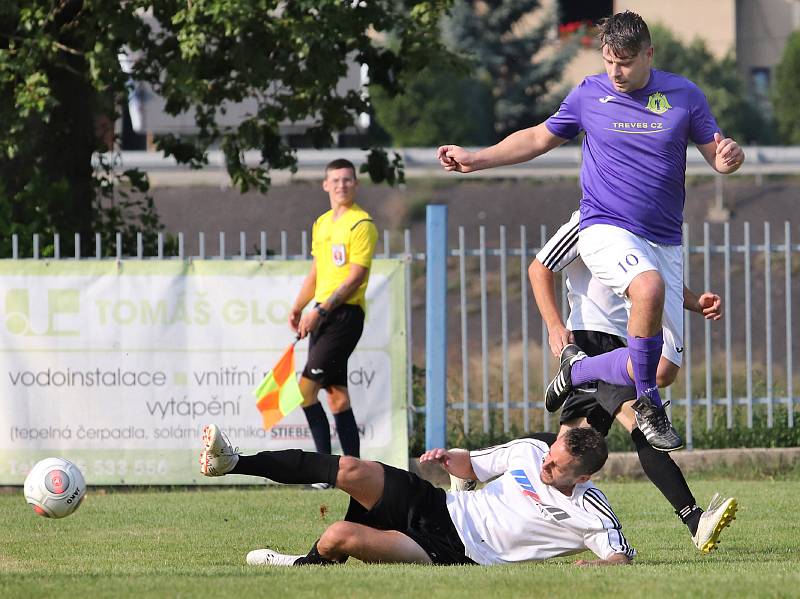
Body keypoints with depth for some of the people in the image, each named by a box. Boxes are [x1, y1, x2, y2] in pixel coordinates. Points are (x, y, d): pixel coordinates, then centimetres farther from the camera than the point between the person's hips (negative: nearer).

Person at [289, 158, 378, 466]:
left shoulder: (361, 224, -9)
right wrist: (297, 309, 12)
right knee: (336, 393, 7)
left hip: (345, 314, -8)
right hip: (321, 316, 8)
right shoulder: (321, 224, 16)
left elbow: (355, 278, -15)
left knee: (306, 387, -15)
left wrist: (320, 311, -18)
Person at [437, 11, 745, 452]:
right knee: (649, 286, -37)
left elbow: (717, 158, 6)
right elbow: (540, 138, 16)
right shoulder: (589, 95, 2)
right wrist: (474, 160, 11)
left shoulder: (684, 96, 1)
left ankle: (578, 370, 22)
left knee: (664, 365, -5)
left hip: (664, 241, 3)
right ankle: (649, 409, -22)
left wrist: (729, 157, -19)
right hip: (606, 229, -2)